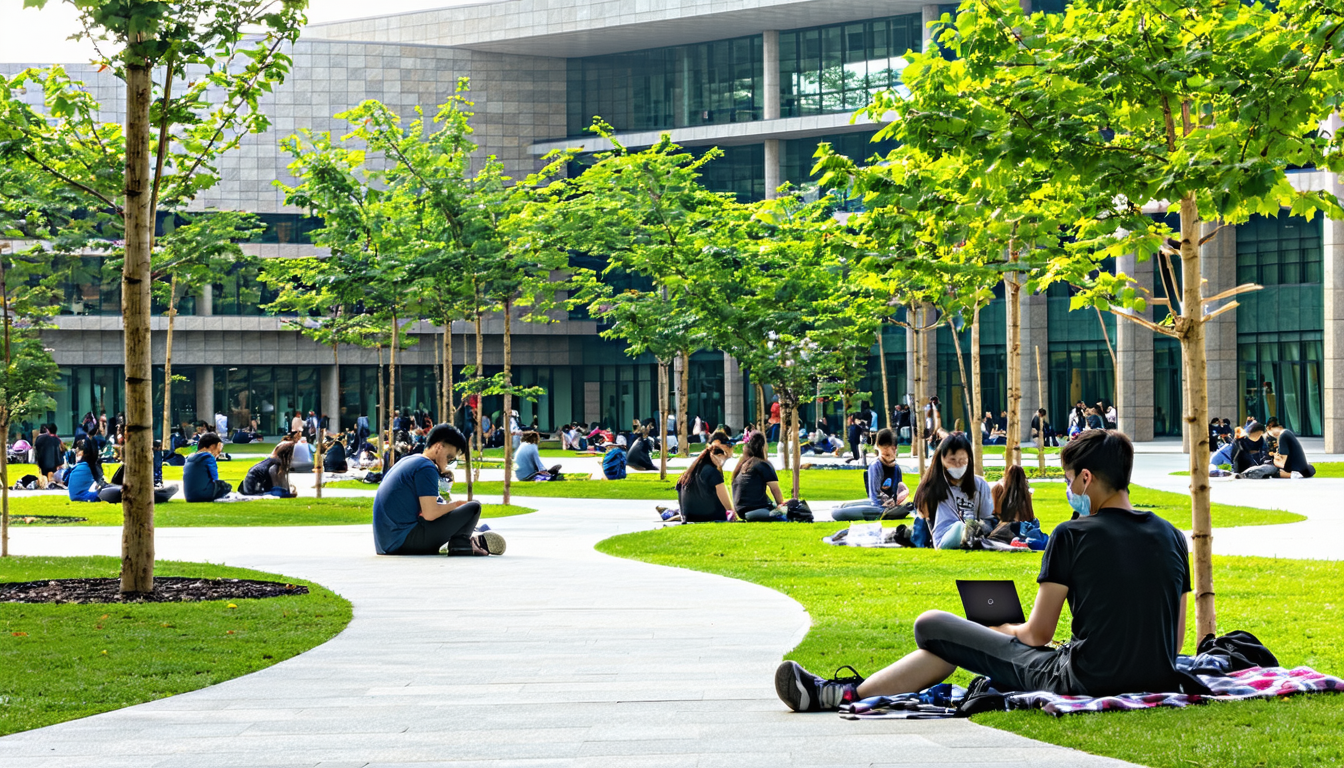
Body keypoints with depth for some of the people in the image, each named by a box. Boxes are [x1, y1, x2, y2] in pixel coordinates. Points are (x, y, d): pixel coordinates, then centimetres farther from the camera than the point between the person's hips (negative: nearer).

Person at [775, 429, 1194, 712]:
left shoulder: (1072, 536, -8)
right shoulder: (1171, 537, 8)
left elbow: (1037, 635, -3)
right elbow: (1176, 640, 11)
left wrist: (1004, 629, 18)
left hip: (1085, 679, -7)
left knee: (933, 627, 5)